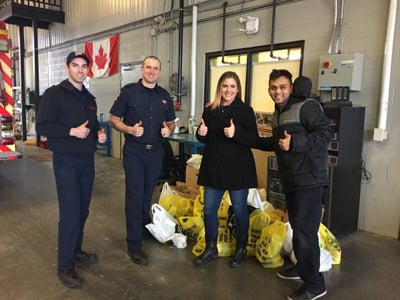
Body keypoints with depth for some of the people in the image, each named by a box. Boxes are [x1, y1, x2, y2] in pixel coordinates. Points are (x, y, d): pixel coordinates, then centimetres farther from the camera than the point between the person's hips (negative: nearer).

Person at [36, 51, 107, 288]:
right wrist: (72, 131, -23)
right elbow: (42, 127, -14)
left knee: (83, 210, 14)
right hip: (66, 161, -7)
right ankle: (65, 266, 7)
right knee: (70, 213, -6)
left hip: (88, 160, 7)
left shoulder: (90, 99, 13)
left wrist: (99, 134, 1)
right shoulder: (54, 94, -8)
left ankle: (75, 250, 32)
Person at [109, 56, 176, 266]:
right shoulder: (128, 91, -4)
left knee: (148, 194, 17)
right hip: (134, 150, -4)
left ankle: (145, 228, 38)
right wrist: (130, 129, -22)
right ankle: (134, 245, 4)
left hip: (156, 151, 4)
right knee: (134, 195, -3)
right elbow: (113, 120, -4)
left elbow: (171, 122, 15)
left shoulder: (165, 96, 8)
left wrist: (168, 130, -8)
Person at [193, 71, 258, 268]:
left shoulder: (245, 111, -7)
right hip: (213, 167, 4)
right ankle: (211, 248, 27)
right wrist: (201, 133, -8)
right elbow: (203, 139, 15)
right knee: (209, 209, 9)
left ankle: (241, 248, 28)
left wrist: (236, 133, -26)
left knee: (239, 209, 8)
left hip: (238, 168, -4)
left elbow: (254, 140, -10)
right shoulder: (209, 110, 5)